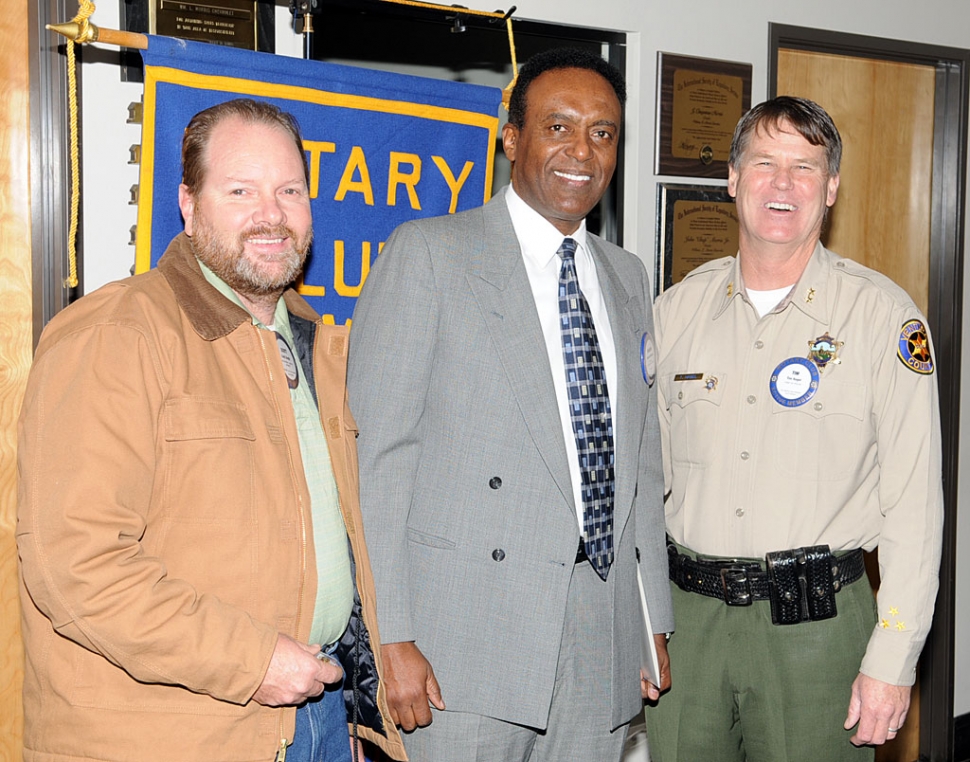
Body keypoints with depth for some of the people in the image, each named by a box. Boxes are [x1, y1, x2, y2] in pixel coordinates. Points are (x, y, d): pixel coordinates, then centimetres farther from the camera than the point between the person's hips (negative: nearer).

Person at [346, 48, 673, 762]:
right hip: (467, 643, -5)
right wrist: (391, 637, -15)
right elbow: (375, 454, -9)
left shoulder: (627, 277, 15)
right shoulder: (428, 253, -4)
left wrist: (656, 622, 13)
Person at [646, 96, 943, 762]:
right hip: (687, 613, 3)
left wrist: (892, 659, -9)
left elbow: (915, 501, -6)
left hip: (816, 622, -3)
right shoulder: (676, 309, 6)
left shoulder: (883, 314, -4)